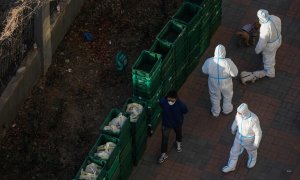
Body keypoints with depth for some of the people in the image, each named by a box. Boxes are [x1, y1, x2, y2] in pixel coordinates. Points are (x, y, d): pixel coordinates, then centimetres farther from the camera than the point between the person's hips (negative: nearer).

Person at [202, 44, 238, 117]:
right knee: (227, 96, 31)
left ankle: (215, 112, 52)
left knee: (215, 97, 30)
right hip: (225, 84, -1)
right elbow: (235, 73, -19)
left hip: (214, 84, 1)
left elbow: (204, 71, -7)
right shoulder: (228, 62, -32)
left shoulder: (209, 61, -26)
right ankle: (227, 110, 54)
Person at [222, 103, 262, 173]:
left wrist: (256, 144, -12)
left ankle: (253, 158, 65)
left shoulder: (253, 120, -43)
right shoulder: (240, 112, -27)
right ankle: (231, 166, 47)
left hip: (249, 138, -4)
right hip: (240, 135, 4)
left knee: (251, 149, 29)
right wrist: (233, 128, 17)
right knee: (234, 150, 22)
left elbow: (258, 132, -26)